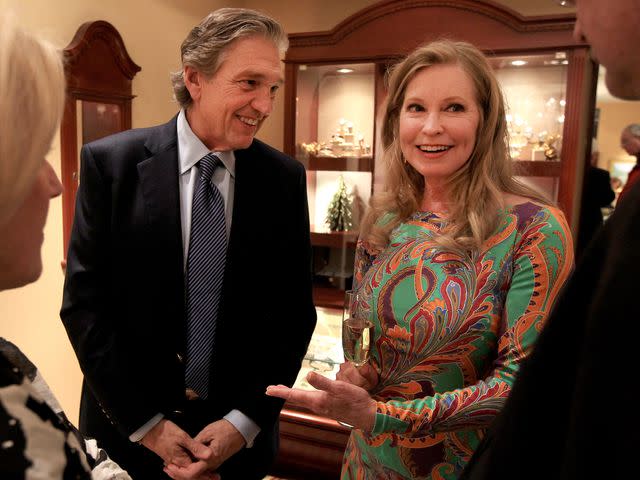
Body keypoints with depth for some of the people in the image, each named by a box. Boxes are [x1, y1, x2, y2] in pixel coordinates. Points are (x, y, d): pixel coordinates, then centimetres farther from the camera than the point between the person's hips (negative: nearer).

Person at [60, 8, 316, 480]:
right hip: (128, 430, -1)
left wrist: (245, 421, -11)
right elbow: (84, 301, -9)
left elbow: (294, 311, -4)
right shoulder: (110, 162, -10)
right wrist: (146, 424, -11)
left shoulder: (285, 178, -7)